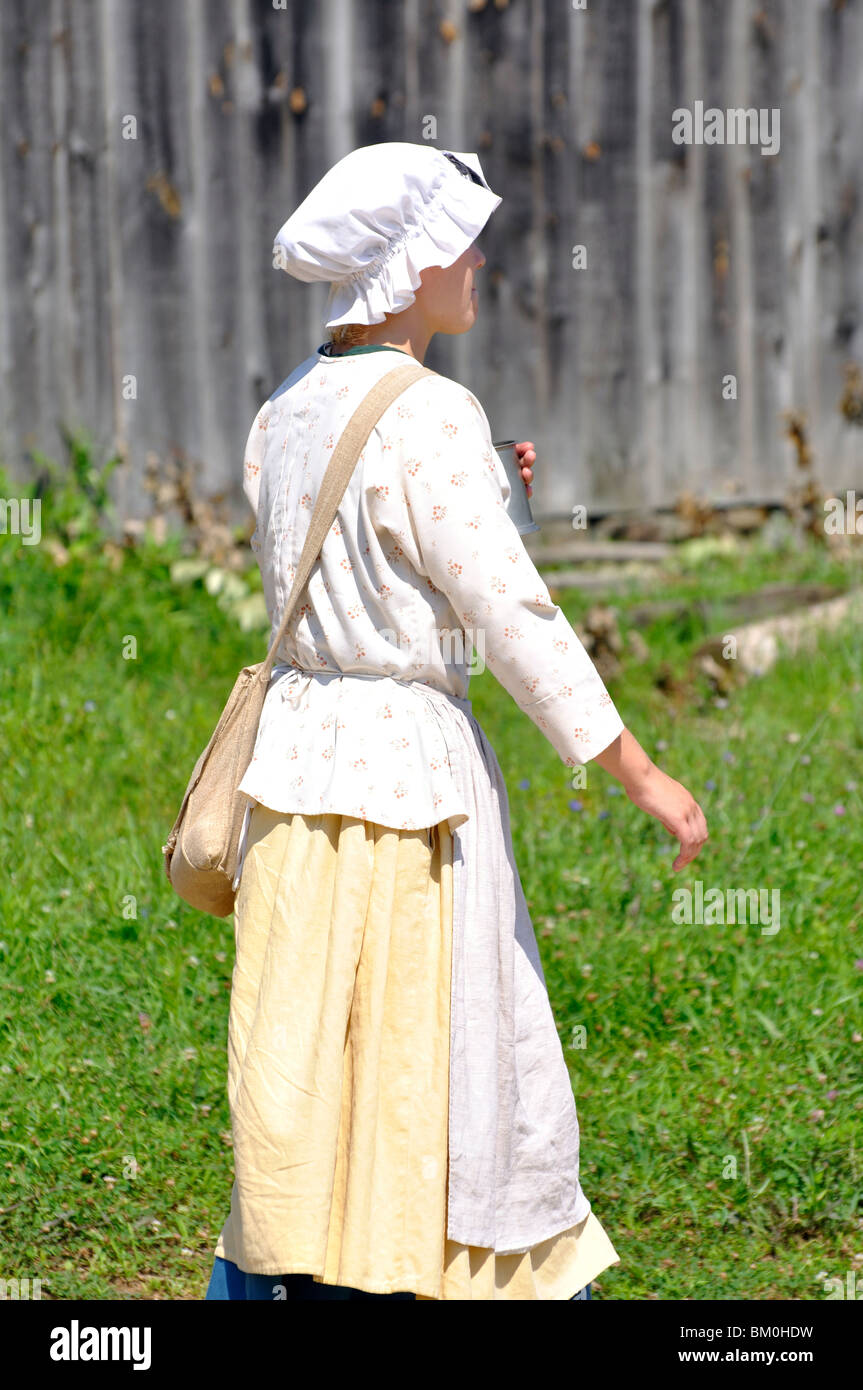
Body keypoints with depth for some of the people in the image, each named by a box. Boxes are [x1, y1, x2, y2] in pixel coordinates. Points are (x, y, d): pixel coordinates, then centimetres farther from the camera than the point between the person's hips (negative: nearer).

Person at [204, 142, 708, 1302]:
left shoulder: (287, 413, 8)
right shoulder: (428, 419, -15)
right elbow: (512, 616, -16)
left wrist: (486, 499, 16)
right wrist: (641, 774, -11)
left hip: (299, 753, 7)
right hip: (414, 764, -7)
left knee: (307, 1077, 12)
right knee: (446, 1071, 2)